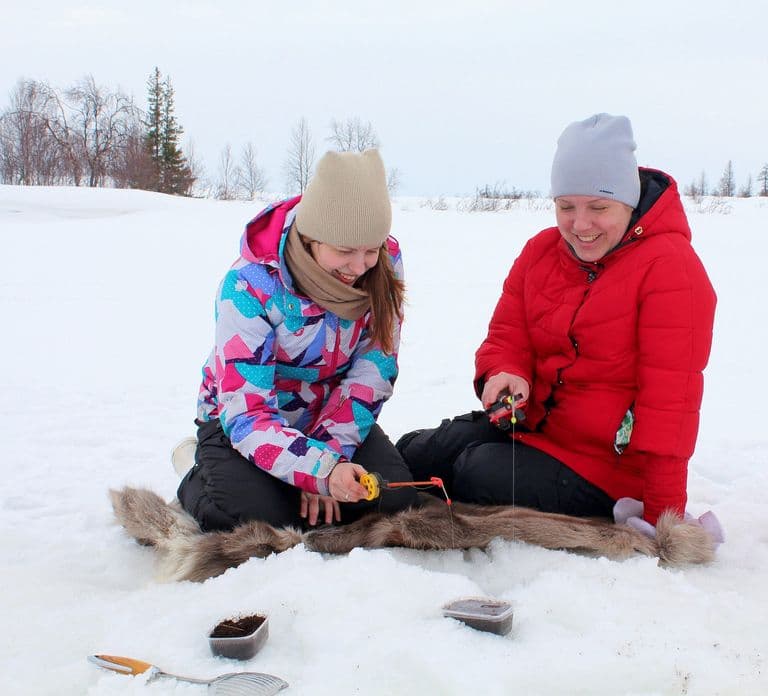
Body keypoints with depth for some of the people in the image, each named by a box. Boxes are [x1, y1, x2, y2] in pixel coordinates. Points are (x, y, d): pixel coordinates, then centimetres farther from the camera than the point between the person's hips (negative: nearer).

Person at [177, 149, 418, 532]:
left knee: (394, 499, -17)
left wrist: (328, 453, -23)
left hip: (333, 414, 4)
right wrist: (320, 469, -44)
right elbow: (246, 411, -30)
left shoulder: (384, 263, -17)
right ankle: (200, 481, 7)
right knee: (258, 517, -27)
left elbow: (375, 366, -12)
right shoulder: (250, 285, -29)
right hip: (239, 419, -3)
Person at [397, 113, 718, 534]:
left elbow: (669, 398, -19)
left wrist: (661, 514, -18)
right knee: (410, 456, -8)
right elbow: (507, 335, 9)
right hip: (532, 424, 7)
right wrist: (504, 374, -18)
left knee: (478, 476, -26)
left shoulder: (670, 267, -16)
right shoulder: (541, 251, 5)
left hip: (607, 465, -6)